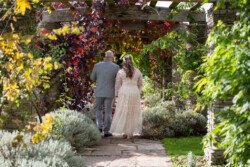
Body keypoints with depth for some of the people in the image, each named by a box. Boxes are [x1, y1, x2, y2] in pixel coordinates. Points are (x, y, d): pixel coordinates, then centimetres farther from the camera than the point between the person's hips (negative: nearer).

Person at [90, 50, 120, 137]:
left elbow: (92, 78, 7)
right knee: (108, 112, 6)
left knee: (98, 109, 18)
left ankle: (100, 126, 3)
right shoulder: (116, 67, -7)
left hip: (99, 92, 1)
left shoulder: (97, 65, -3)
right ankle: (106, 131, 6)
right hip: (110, 93, -1)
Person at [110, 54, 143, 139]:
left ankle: (125, 132, 4)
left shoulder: (120, 72, -4)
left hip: (124, 94, -2)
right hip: (135, 93, 2)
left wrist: (117, 95, 11)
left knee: (123, 113, 5)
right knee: (133, 113, 8)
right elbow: (140, 84, 10)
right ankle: (130, 133, 7)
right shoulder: (138, 71, 3)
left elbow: (117, 85, 1)